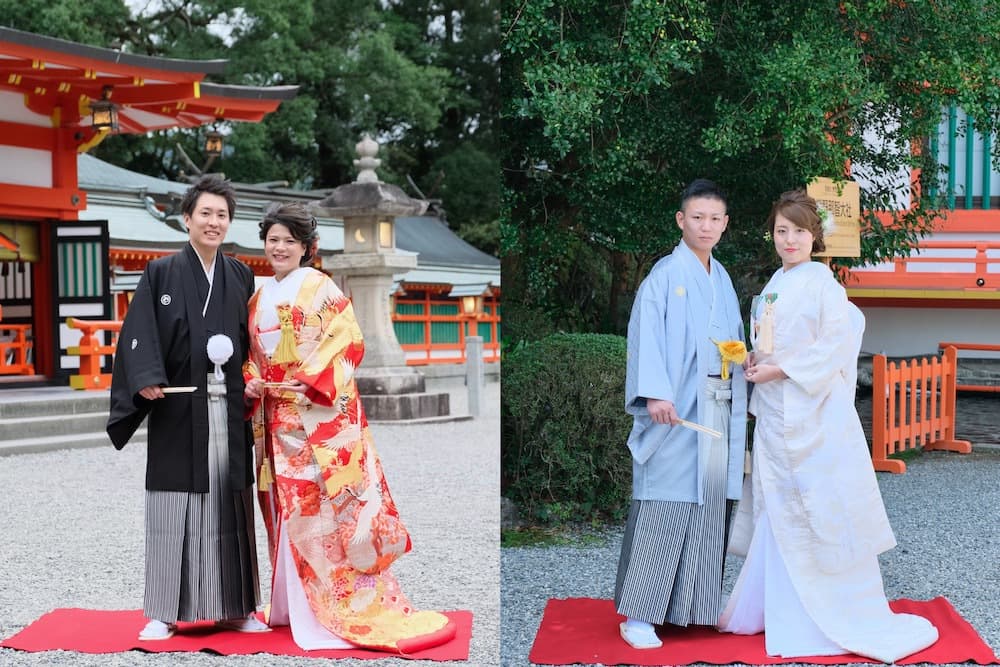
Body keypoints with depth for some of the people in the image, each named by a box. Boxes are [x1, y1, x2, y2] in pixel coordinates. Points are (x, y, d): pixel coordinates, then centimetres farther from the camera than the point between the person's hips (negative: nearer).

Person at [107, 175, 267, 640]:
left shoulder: (240, 277, 12)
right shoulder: (161, 274, 2)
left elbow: (252, 340, 16)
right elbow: (139, 334, -5)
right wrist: (147, 380, -19)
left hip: (228, 410, 3)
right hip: (178, 409, -3)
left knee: (229, 505, 6)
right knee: (175, 507, 0)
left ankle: (234, 608, 15)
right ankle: (165, 612, 8)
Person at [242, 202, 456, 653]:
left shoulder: (321, 288, -3)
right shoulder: (260, 297, 15)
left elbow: (348, 343, -11)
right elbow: (252, 353, 19)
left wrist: (309, 381, -20)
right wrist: (251, 383, -1)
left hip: (323, 412, -6)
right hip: (278, 417, 6)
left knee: (331, 505, -7)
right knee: (290, 507, 9)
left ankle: (359, 605, -1)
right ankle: (295, 604, 19)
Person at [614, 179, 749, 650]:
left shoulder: (723, 280, 17)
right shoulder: (665, 274, -4)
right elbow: (646, 334, -16)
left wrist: (741, 354, 5)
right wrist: (655, 393, -27)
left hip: (718, 411, 7)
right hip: (676, 408, -7)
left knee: (710, 506, 7)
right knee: (663, 507, -8)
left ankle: (696, 605, 16)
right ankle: (638, 616, -4)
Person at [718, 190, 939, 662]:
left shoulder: (821, 282, -8)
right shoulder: (774, 285, 14)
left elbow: (837, 340, -17)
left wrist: (780, 370, -16)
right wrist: (754, 362, 3)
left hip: (812, 414, -7)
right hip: (774, 412, 8)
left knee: (819, 511, -4)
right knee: (778, 511, 11)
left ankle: (847, 616, 6)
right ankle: (778, 610, 20)